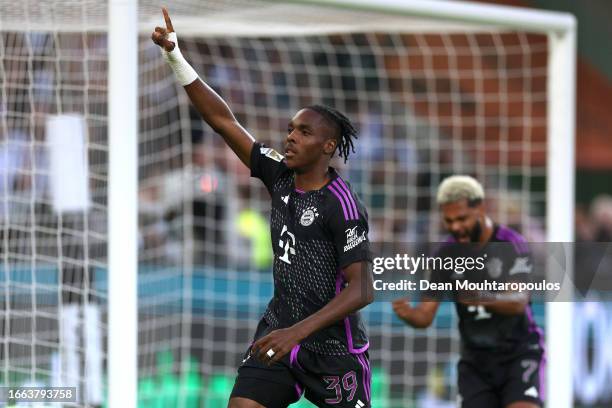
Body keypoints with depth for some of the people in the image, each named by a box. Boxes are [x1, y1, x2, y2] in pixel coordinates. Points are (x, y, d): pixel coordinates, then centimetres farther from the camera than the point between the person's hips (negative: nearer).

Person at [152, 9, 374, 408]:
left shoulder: (343, 206, -16)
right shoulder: (280, 175, 3)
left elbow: (361, 290, -19)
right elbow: (224, 121, 3)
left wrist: (297, 333, -28)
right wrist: (175, 57, -4)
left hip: (333, 348, -6)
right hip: (279, 332, 6)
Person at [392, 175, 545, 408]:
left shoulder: (511, 245, -12)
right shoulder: (447, 254, 1)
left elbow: (518, 302, -25)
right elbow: (425, 315, -1)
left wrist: (483, 298, -45)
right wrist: (406, 312, -25)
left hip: (519, 354, -4)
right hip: (476, 360, 4)